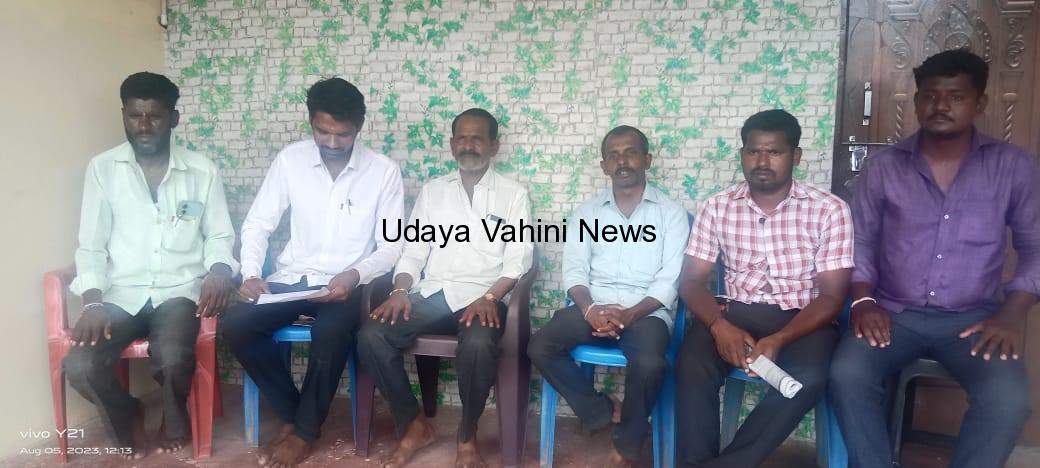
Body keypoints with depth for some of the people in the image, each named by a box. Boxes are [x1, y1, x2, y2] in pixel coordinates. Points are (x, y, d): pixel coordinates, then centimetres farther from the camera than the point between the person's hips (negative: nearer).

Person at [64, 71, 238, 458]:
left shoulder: (201, 170, 5)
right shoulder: (102, 168, 5)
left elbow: (220, 236, 7)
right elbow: (91, 245, 3)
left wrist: (219, 270, -16)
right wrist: (92, 302, -12)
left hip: (179, 289, -1)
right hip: (121, 293, 1)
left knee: (173, 360, -31)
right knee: (80, 367, -24)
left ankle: (175, 419, 8)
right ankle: (126, 418, 12)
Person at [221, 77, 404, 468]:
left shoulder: (384, 171, -5)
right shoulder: (289, 160, 0)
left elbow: (393, 245, -4)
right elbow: (257, 225, 3)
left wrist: (355, 274, -22)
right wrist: (251, 274, -14)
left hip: (347, 285, -3)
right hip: (292, 279, 3)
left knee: (330, 332, -34)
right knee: (235, 325, -22)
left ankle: (305, 430, -8)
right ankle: (290, 414, 0)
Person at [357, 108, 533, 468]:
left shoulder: (513, 194, 7)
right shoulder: (432, 190, 17)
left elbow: (517, 260, -2)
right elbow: (414, 249, 12)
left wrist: (489, 297, -19)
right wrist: (400, 291, -7)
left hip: (481, 298, -3)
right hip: (432, 294, 3)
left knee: (478, 345, -36)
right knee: (371, 335, -21)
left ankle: (467, 436, -8)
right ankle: (414, 424, -2)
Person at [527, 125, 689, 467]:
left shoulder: (671, 212, 6)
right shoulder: (587, 212, 13)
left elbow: (669, 280, -3)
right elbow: (574, 271, 4)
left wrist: (628, 315, -19)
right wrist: (590, 309, -17)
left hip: (646, 310, -2)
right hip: (593, 307, 3)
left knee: (649, 363, -33)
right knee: (540, 347, -22)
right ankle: (606, 411, -2)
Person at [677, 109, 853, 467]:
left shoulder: (829, 210, -4)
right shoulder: (718, 207, 2)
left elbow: (831, 296, -6)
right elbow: (692, 281, 1)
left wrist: (779, 340, -23)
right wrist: (720, 326, -21)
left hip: (802, 319, -1)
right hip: (736, 313, 1)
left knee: (807, 379, -33)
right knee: (692, 367, -29)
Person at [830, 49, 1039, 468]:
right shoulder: (883, 166, 5)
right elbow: (860, 240, 7)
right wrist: (863, 300, -10)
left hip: (973, 317, 0)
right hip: (893, 313, 1)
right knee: (846, 375, -27)